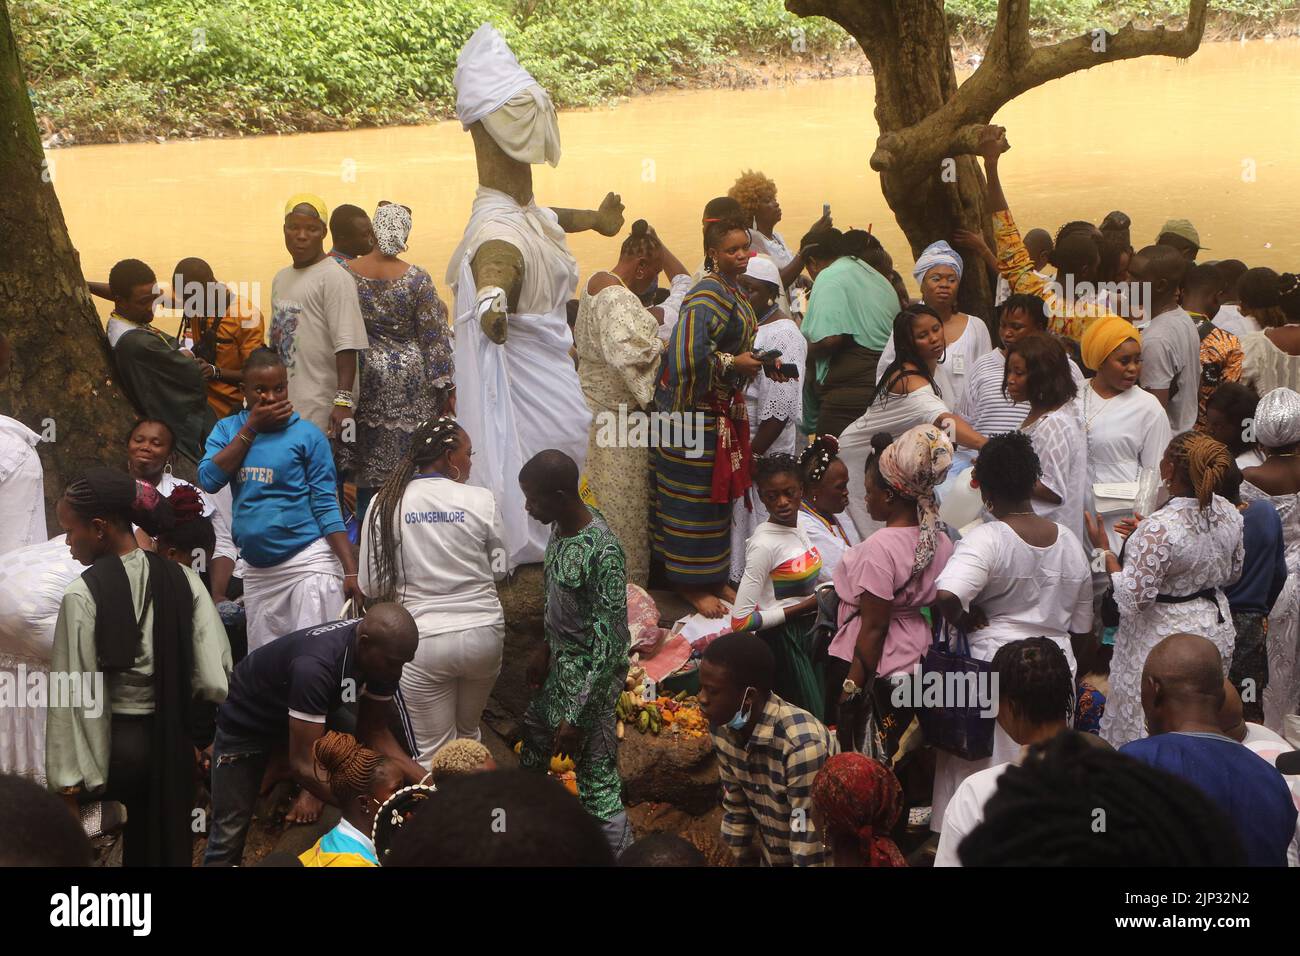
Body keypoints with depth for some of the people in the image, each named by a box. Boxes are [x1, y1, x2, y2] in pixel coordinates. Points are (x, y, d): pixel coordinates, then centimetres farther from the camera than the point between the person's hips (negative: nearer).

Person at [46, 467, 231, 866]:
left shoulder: (82, 594, -14)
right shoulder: (183, 580, -3)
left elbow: (74, 695, -13)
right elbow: (213, 679, -6)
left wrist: (68, 778, -10)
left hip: (112, 744, -4)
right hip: (173, 743, 5)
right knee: (163, 847, 15)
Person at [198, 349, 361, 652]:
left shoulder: (307, 434, -2)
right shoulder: (226, 430, 9)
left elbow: (326, 506, -4)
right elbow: (209, 480, -7)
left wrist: (351, 572, -11)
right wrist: (251, 428, -7)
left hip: (308, 562, -4)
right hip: (256, 569, 5)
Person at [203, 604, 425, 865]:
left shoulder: (382, 651, -22)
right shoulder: (315, 665, -43)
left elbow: (374, 731, -11)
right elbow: (303, 765, -44)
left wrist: (427, 781, -24)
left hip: (312, 712, 6)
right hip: (247, 723, -6)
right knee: (229, 836, -9)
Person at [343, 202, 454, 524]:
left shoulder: (345, 272, -6)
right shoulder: (417, 280, -13)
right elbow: (434, 340, -9)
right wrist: (445, 389, -2)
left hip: (364, 375, 3)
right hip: (409, 382, -3)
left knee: (367, 461, 14)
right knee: (407, 461, 7)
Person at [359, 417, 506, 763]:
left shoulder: (385, 505, -6)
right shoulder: (481, 500, -8)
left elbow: (371, 585, -2)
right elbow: (499, 569, 2)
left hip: (424, 640, -1)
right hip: (483, 633, 1)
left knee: (432, 749, 9)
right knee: (469, 734, 24)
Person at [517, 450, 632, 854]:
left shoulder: (602, 552, -31)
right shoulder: (561, 526, -4)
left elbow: (610, 646, -27)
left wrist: (578, 718, -25)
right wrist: (546, 648, 21)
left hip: (590, 671, -10)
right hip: (561, 659, 10)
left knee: (597, 784, -5)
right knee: (536, 728, 31)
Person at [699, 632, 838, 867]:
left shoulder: (802, 746, -30)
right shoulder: (721, 727, -9)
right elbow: (735, 806, 5)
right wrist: (743, 861, 9)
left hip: (823, 859, -5)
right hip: (770, 858, 5)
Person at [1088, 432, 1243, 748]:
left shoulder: (1159, 529, -29)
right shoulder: (1229, 515, -5)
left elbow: (1133, 598, -24)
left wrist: (1104, 550, -14)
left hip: (1164, 640, -7)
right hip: (1216, 630, 7)